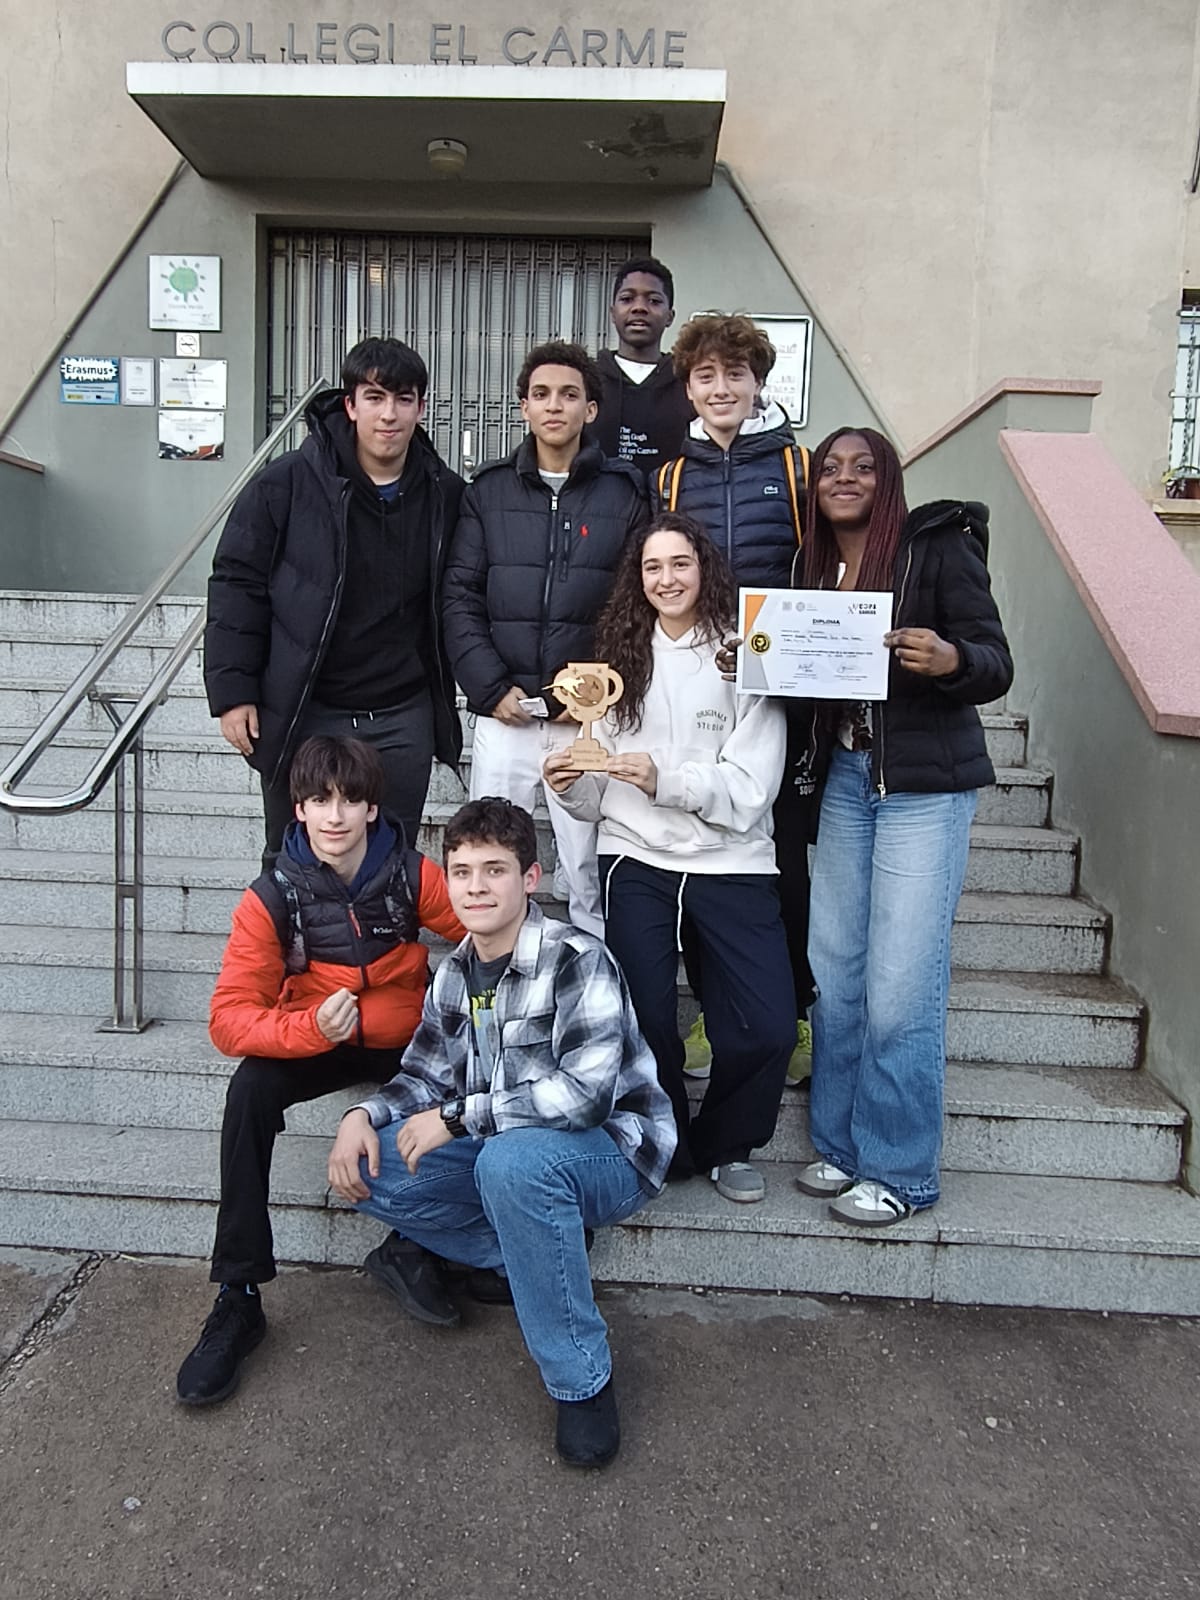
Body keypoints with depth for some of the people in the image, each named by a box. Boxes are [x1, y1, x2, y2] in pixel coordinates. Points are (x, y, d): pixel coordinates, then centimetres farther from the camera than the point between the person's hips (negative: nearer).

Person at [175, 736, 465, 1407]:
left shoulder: (413, 876, -14)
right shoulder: (272, 899, -16)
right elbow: (230, 1017, -19)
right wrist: (311, 1029, -37)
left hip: (411, 1042, 1)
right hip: (316, 1046, 0)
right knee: (251, 1090, -30)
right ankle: (239, 1299, -17)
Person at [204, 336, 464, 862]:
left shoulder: (446, 495, 1)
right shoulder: (287, 483, -8)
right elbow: (236, 583, -3)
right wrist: (232, 692, -7)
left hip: (403, 719, 2)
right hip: (302, 716, -2)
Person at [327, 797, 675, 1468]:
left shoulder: (577, 959, -19)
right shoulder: (456, 973, 4)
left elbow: (586, 1092, -29)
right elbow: (428, 1074, 12)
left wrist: (458, 1118, -24)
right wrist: (363, 1116, -9)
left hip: (612, 1153, -7)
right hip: (505, 1151, 7)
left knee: (511, 1160, -39)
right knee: (368, 1164, -8)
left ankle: (584, 1381, -19)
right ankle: (538, 1246, -4)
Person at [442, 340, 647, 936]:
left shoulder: (624, 493, 6)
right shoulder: (489, 491, 10)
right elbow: (459, 596, 4)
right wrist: (491, 687, -7)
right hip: (503, 716, 2)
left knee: (589, 876, 3)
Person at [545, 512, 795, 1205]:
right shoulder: (621, 659, 10)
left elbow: (749, 793, -8)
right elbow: (599, 799, 10)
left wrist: (664, 778, -21)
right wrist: (572, 784, -11)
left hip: (732, 863, -1)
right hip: (637, 860, 2)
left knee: (767, 1030, -11)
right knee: (643, 1021, -11)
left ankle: (726, 1145, 19)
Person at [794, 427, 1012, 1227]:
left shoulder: (938, 547, -5)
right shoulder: (815, 566, 11)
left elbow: (996, 666, -8)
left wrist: (948, 658, -28)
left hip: (926, 784, -5)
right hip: (845, 777, 5)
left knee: (901, 987, -4)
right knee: (834, 971, 8)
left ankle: (900, 1169, 13)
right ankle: (843, 1144, 25)